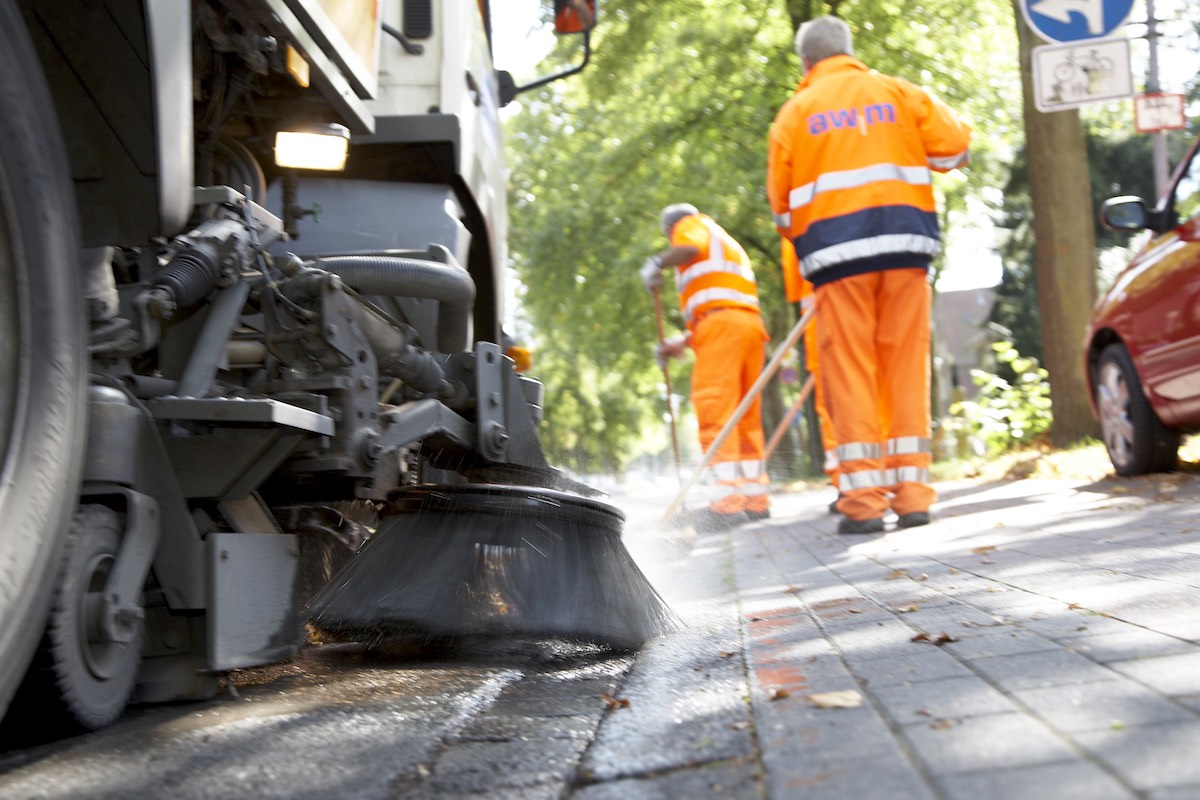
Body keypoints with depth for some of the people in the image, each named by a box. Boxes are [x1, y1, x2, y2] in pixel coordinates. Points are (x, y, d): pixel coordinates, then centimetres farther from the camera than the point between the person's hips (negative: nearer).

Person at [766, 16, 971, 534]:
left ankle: (865, 498, -3)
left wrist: (802, 242, 24)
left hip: (836, 248, -1)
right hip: (903, 241, 2)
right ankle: (912, 493, 4)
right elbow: (953, 145, 6)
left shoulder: (795, 112, 10)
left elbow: (782, 200, 7)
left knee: (849, 372, 0)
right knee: (906, 366, 5)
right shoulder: (898, 93, 12)